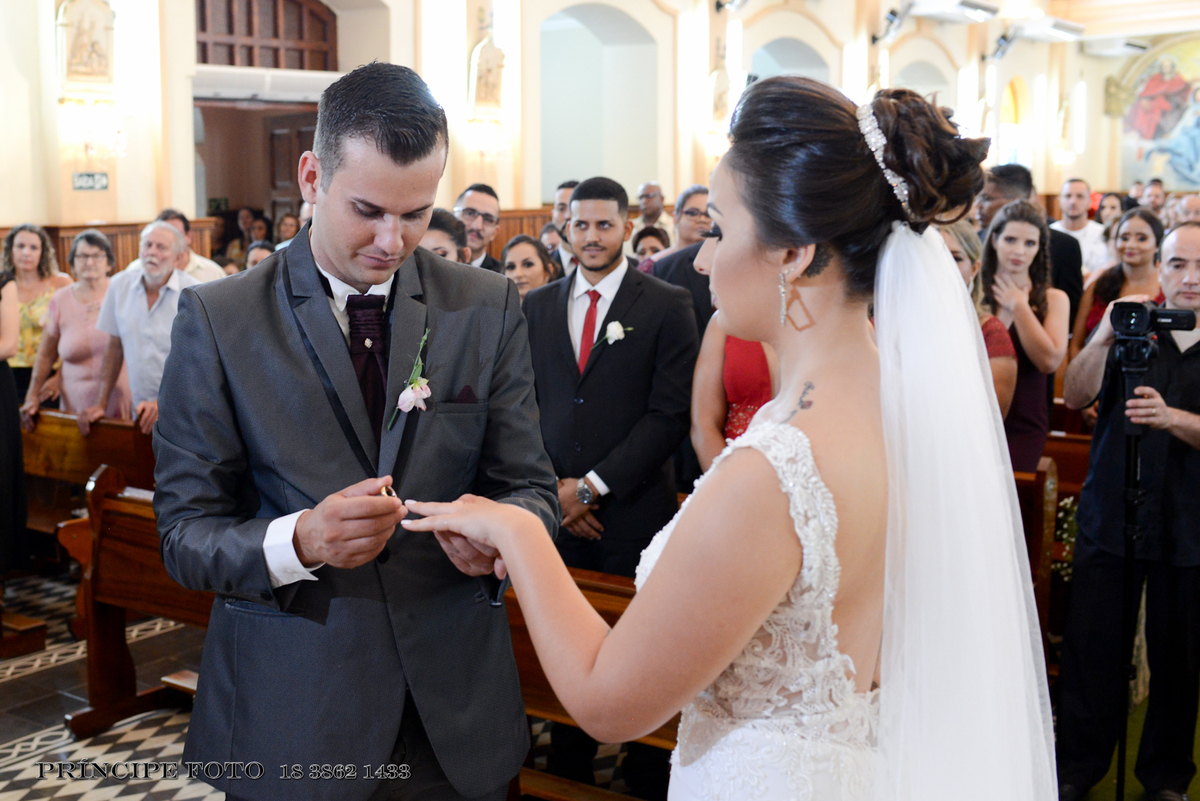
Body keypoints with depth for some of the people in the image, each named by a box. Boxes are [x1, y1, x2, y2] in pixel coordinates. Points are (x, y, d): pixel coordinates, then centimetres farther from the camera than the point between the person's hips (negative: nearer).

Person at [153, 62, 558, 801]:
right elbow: (185, 531, -6)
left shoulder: (490, 309, -1)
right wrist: (299, 542, -26)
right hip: (289, 710, -2)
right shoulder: (217, 320, -7)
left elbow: (532, 489, 1)